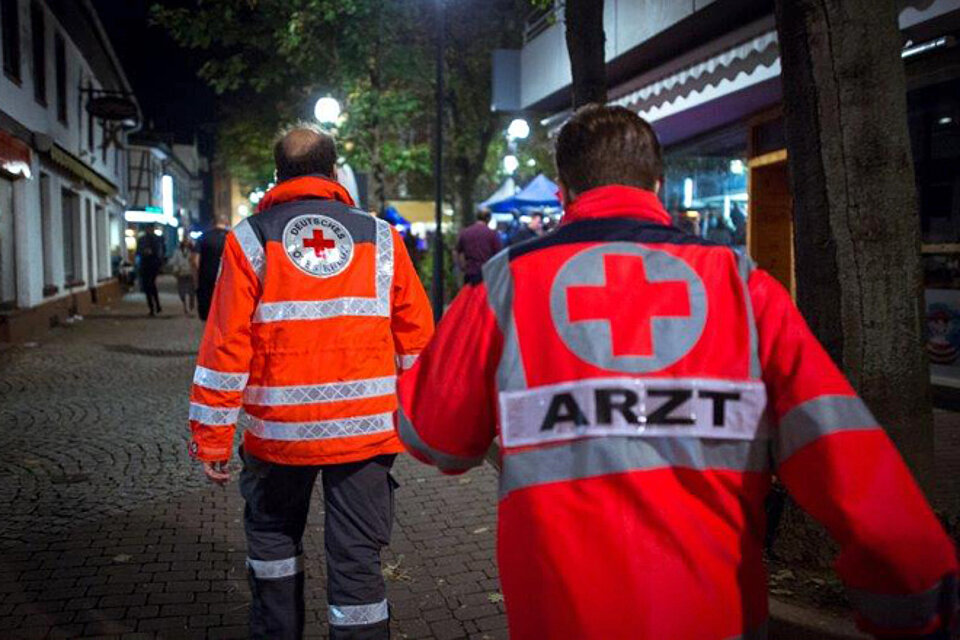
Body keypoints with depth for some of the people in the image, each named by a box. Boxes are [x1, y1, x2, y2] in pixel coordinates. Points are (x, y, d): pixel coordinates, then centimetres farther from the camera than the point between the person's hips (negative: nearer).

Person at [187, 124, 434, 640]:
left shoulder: (250, 238, -2)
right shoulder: (380, 237, 2)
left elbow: (225, 344, -7)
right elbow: (415, 338, 2)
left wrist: (211, 437, -1)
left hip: (278, 432, 0)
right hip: (365, 429, 0)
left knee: (272, 538, 23)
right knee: (357, 557, 7)